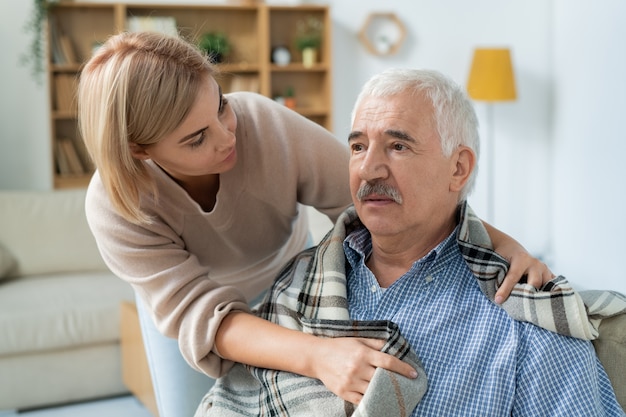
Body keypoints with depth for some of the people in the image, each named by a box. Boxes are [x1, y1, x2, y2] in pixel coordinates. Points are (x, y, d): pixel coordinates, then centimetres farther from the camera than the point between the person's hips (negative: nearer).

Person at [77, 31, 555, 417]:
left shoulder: (269, 125, -36)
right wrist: (317, 355, -59)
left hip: (286, 279, 1)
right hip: (180, 294, 0)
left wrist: (499, 242, -45)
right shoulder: (113, 208, -36)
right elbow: (199, 314, -43)